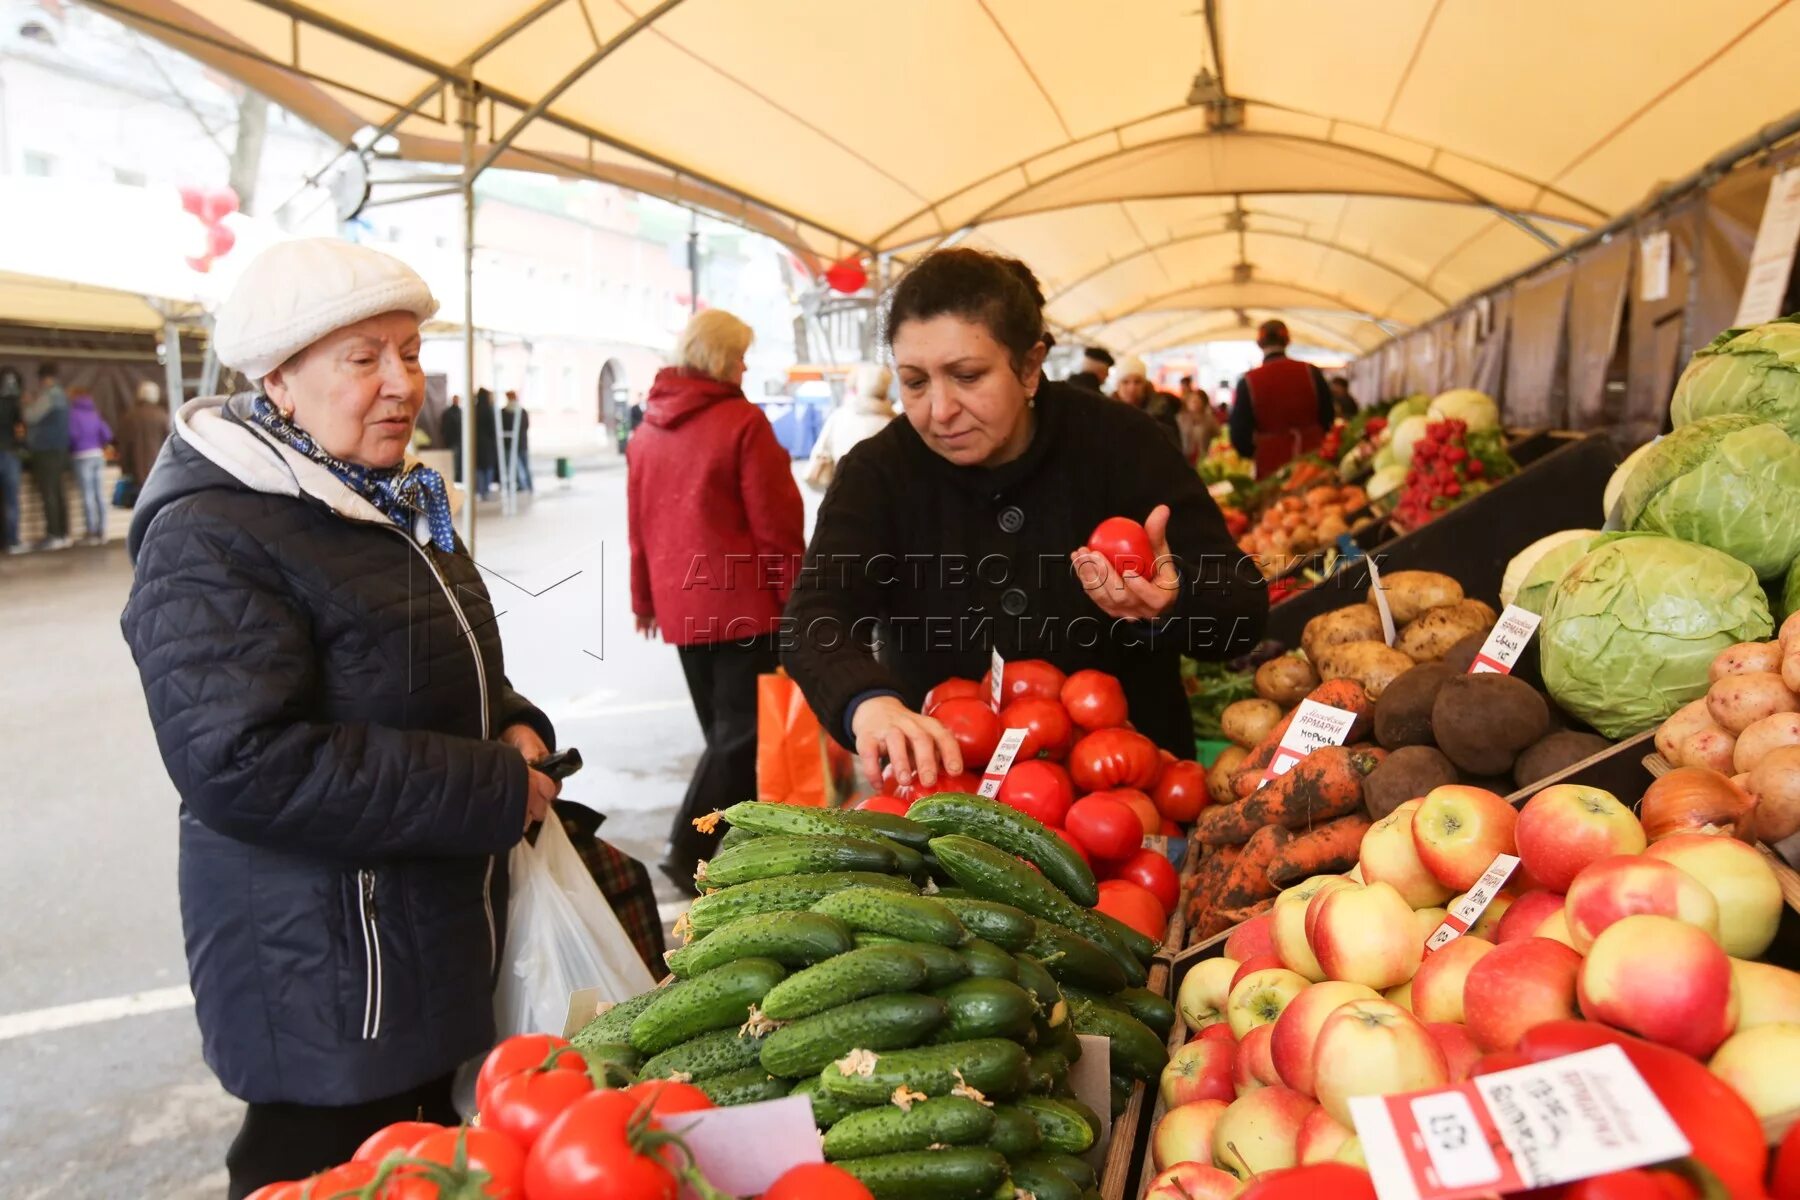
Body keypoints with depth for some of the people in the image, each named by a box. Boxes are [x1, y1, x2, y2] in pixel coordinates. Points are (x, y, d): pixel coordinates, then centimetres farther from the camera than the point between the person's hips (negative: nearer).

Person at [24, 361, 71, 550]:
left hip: (46, 450, -8)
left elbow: (31, 417, -14)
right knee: (60, 492, 9)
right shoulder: (62, 395, 14)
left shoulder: (47, 396, -13)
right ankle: (64, 534, 10)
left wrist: (29, 404, 4)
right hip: (61, 449, 9)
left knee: (48, 493, -7)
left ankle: (53, 536, -8)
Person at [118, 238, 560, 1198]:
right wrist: (497, 792, -24)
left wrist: (515, 730, -2)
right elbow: (242, 767, -28)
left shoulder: (391, 502, 9)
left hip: (443, 939, 9)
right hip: (325, 983, -9)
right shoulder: (210, 541, -19)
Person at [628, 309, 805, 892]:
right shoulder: (742, 422, -10)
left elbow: (638, 523, 15)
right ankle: (688, 849, -8)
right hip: (744, 602, -7)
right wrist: (796, 596, -2)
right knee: (742, 731, -1)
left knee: (723, 731, 17)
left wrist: (645, 597, 23)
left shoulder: (647, 431, 10)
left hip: (680, 604, 7)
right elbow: (776, 521, -11)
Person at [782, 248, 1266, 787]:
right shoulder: (878, 472, -4)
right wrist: (869, 701, -39)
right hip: (950, 789, 0)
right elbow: (816, 616, -18)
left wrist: (1170, 607, -31)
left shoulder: (1118, 442, -5)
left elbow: (1246, 607, -8)